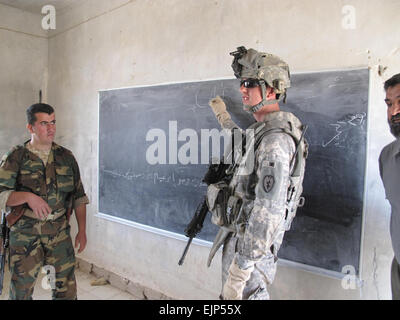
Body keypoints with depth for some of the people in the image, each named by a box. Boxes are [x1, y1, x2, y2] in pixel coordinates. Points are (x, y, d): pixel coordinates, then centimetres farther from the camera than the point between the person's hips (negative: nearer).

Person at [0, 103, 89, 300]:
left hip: (59, 234, 2)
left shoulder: (66, 157, 6)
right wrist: (27, 196, -25)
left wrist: (82, 230, 5)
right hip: (25, 234, -2)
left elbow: (79, 196, 9)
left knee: (66, 290, 7)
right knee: (21, 291, 11)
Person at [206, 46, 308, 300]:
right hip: (241, 233, 10)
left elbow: (269, 209, -28)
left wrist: (241, 266, -26)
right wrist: (224, 117, 39)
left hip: (251, 242, -10)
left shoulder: (277, 138, -23)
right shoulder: (262, 129, 8)